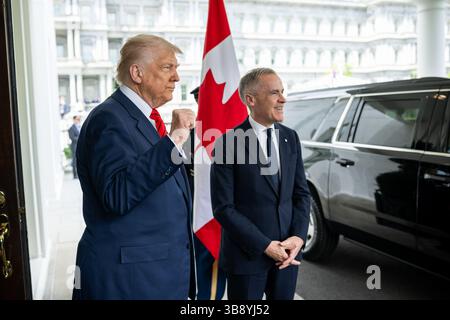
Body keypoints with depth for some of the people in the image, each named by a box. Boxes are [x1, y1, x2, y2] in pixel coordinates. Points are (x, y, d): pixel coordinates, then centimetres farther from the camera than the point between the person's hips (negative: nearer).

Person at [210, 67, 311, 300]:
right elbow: (223, 208, -14)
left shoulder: (290, 138, 5)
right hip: (246, 255, -4)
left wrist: (298, 237, -7)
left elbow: (301, 193, 7)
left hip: (287, 253, 5)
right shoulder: (228, 143, -12)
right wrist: (265, 246, -15)